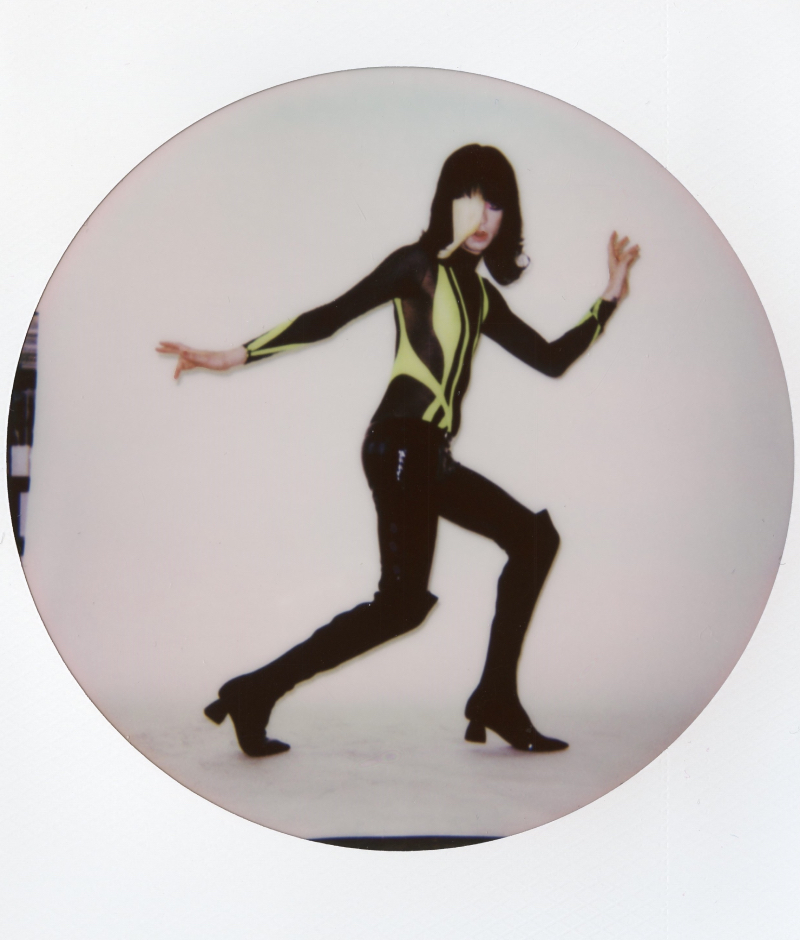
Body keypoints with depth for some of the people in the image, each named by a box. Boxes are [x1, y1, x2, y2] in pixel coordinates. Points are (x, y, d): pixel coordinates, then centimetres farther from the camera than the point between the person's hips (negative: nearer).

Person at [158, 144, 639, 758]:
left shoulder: (482, 296, 21)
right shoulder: (419, 265, 0)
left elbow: (552, 360, 21)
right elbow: (329, 317, -5)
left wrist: (611, 297, 18)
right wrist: (236, 356, -10)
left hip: (432, 455, 9)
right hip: (402, 444, -9)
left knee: (534, 537, 13)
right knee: (403, 603, -16)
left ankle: (496, 703, 12)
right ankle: (255, 694, -11)